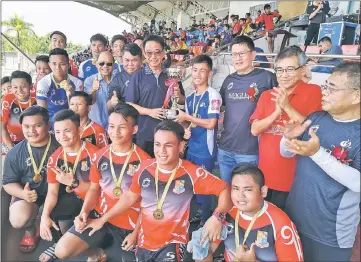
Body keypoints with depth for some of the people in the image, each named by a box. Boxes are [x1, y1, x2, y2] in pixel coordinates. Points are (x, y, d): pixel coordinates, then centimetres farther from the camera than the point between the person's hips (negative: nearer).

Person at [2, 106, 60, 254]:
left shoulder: (60, 146, -15)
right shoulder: (14, 154, -7)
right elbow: (8, 183, 1)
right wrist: (22, 193, -20)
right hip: (28, 193, 2)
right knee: (18, 221, -25)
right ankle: (31, 230, 15)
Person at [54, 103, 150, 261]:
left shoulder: (143, 160, -16)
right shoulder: (100, 156, -2)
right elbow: (94, 189, 7)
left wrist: (136, 232, -10)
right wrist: (84, 212, -10)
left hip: (130, 224, -3)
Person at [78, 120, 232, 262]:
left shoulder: (191, 173, -19)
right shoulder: (145, 168, -8)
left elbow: (224, 189, -13)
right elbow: (130, 197, 6)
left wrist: (217, 216, -30)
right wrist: (102, 219, 7)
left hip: (173, 243, -4)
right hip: (144, 242, 4)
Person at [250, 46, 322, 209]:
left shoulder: (313, 92, -8)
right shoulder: (267, 95, 7)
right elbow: (254, 130, -1)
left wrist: (287, 107, -20)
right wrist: (277, 111, -14)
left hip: (293, 177, -4)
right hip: (265, 174, 5)